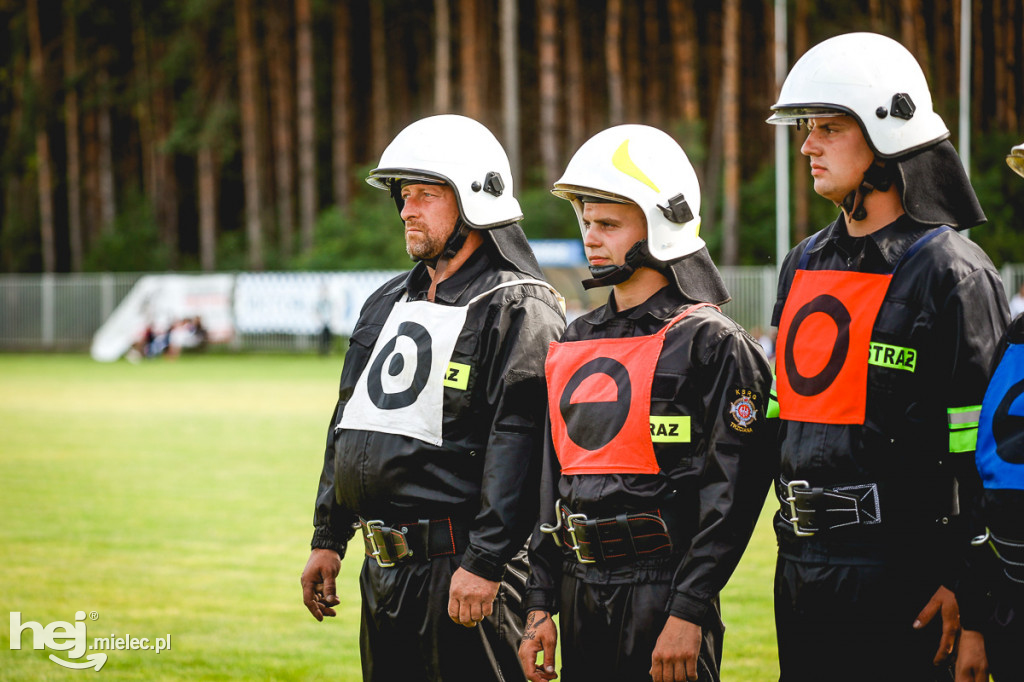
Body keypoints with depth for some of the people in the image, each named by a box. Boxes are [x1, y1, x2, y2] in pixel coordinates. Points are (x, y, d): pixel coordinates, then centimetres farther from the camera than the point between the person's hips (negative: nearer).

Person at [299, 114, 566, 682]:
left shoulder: (516, 310, -10)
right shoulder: (388, 304, 17)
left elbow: (518, 445, -18)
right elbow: (348, 425, 22)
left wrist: (484, 564, -23)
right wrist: (327, 541, 19)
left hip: (458, 568, -8)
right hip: (384, 570, 8)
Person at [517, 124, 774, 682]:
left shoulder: (712, 343, -8)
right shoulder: (576, 344, 14)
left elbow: (730, 494, -13)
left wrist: (688, 614, -17)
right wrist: (541, 604, 12)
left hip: (663, 593, -7)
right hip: (582, 589, 7)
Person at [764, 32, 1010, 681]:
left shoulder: (950, 273, -9)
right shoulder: (804, 265, 14)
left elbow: (986, 450, -12)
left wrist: (964, 583, -14)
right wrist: (795, 541, 12)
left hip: (901, 578, -7)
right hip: (803, 572, 7)